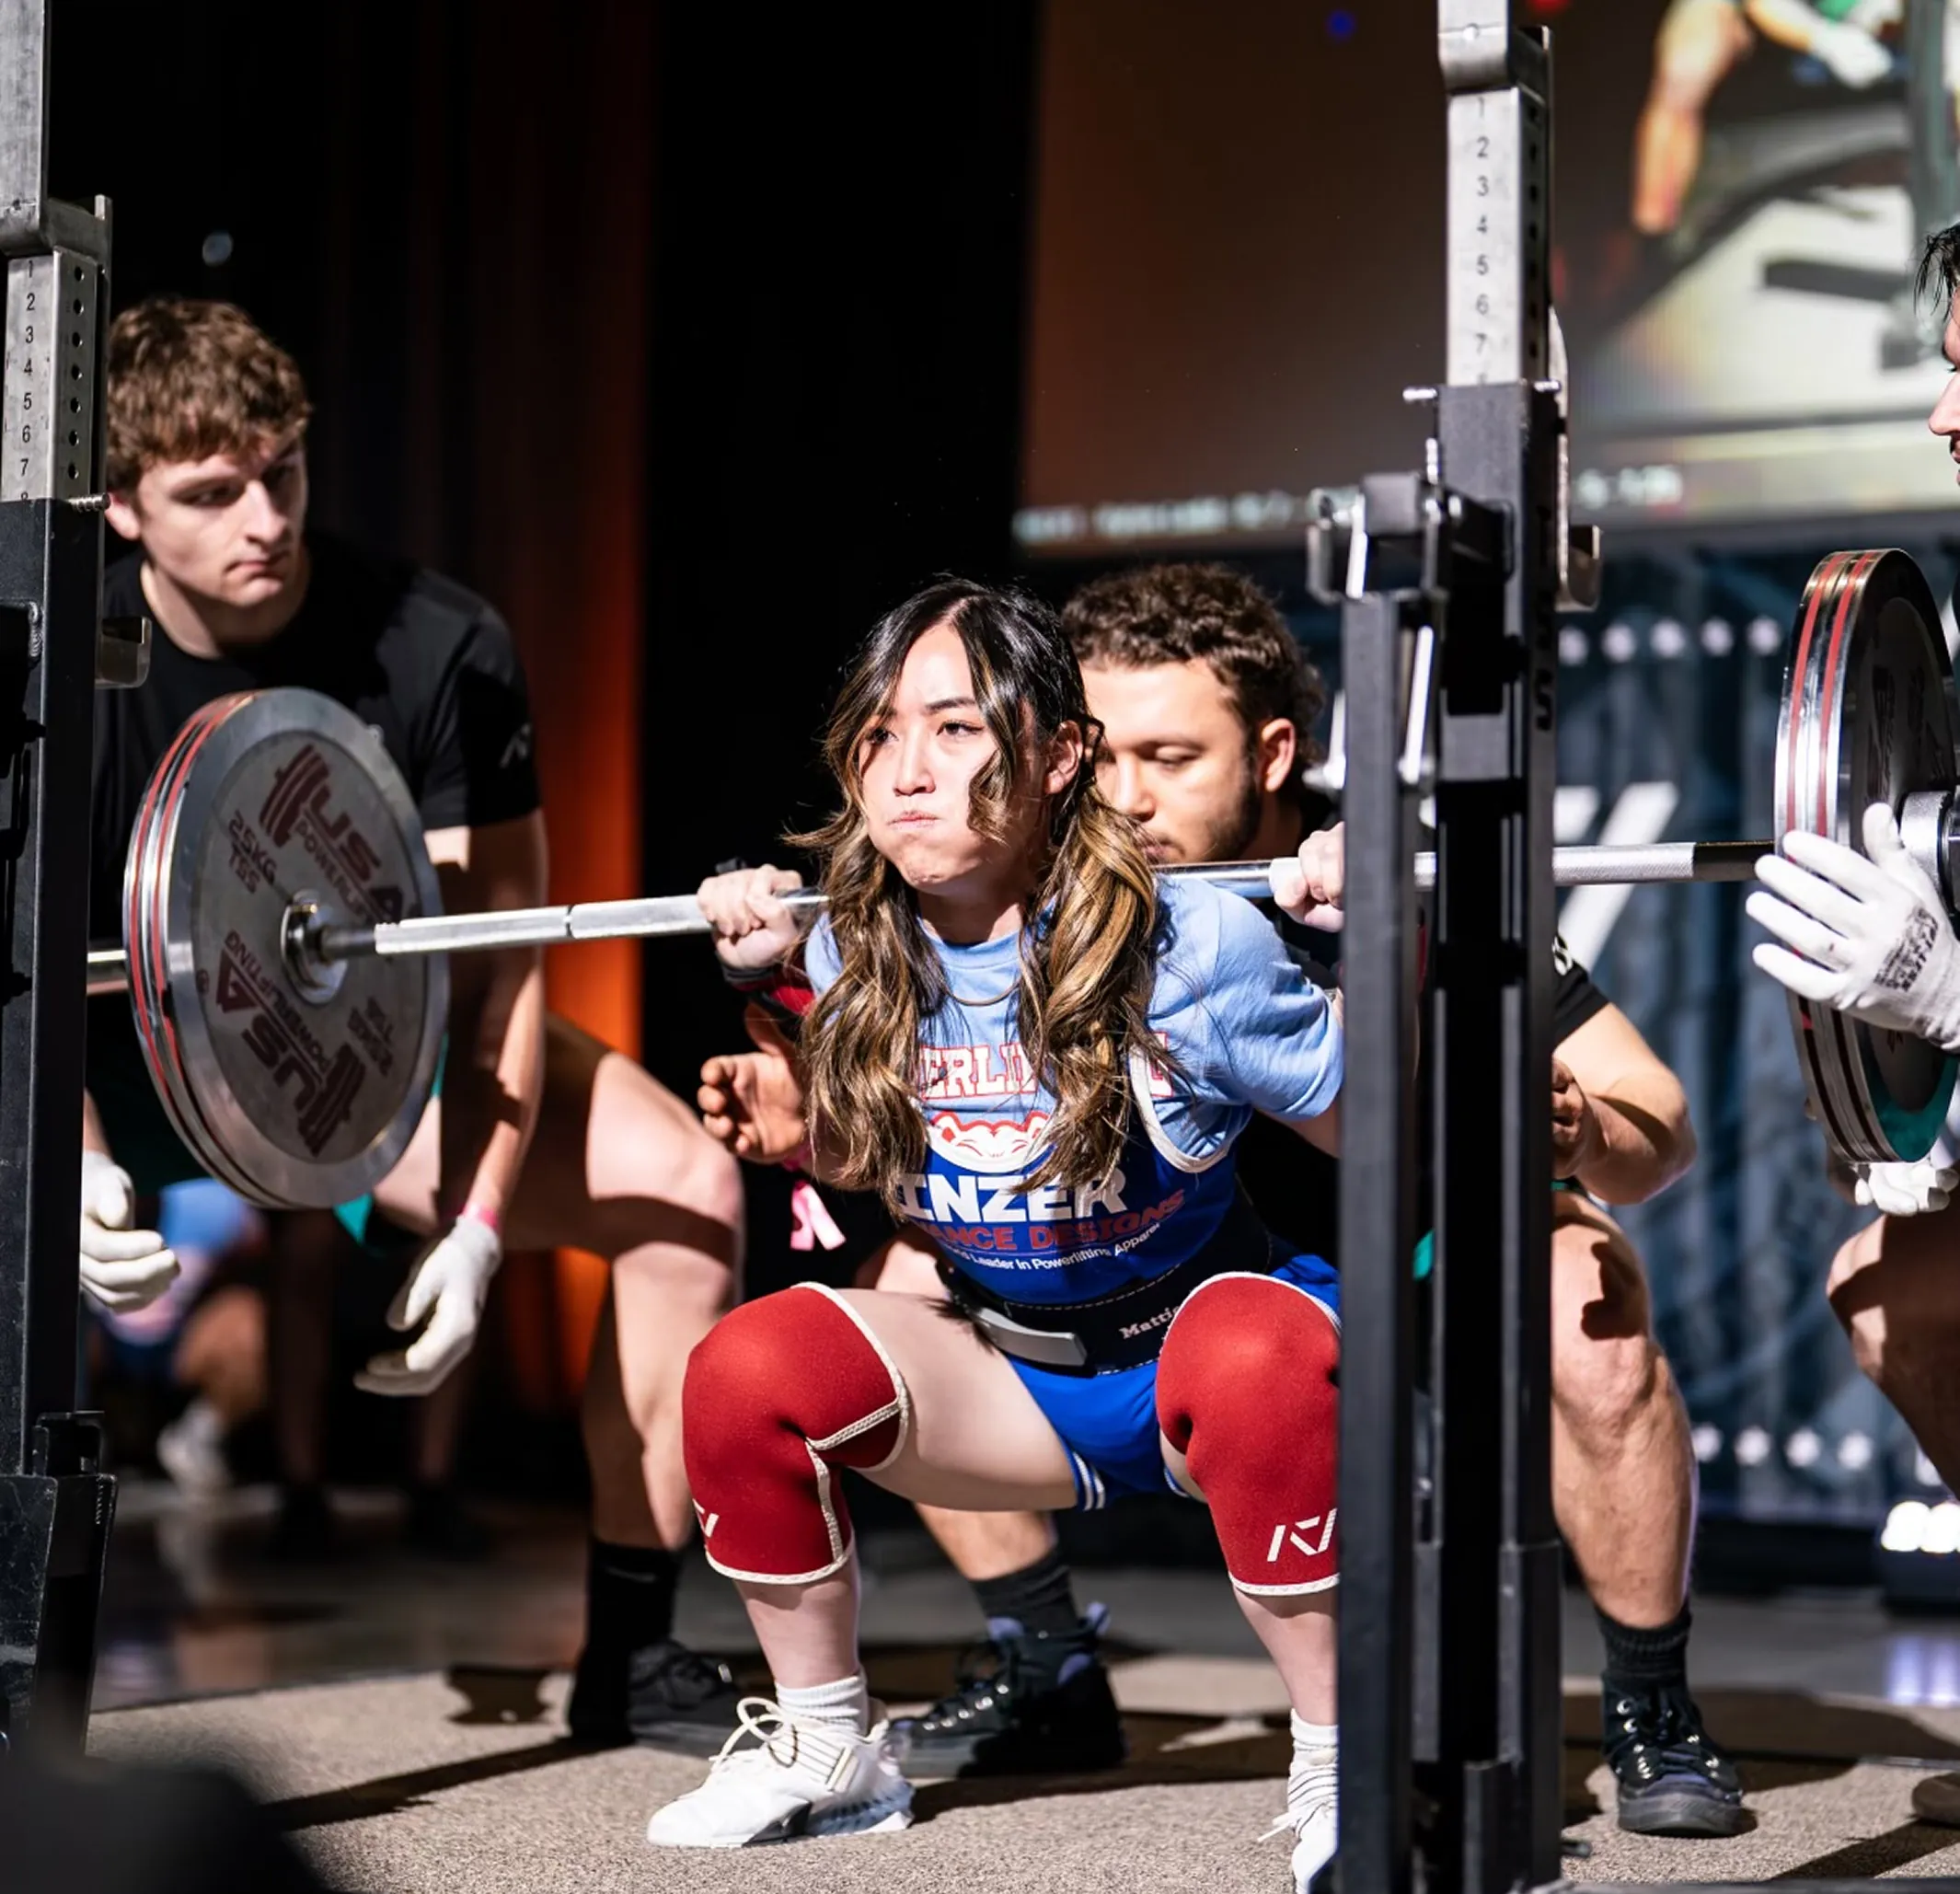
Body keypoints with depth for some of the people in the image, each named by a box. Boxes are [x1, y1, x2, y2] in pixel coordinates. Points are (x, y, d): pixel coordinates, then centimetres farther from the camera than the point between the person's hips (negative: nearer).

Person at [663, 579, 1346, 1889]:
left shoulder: (1187, 949, -22)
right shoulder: (860, 969, -8)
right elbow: (841, 1160, 13)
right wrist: (765, 986, 2)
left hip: (1200, 1329, -5)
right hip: (1015, 1376, 5)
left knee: (1259, 1360, -40)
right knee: (746, 1372, -17)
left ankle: (1340, 1762, -20)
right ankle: (828, 1751, 6)